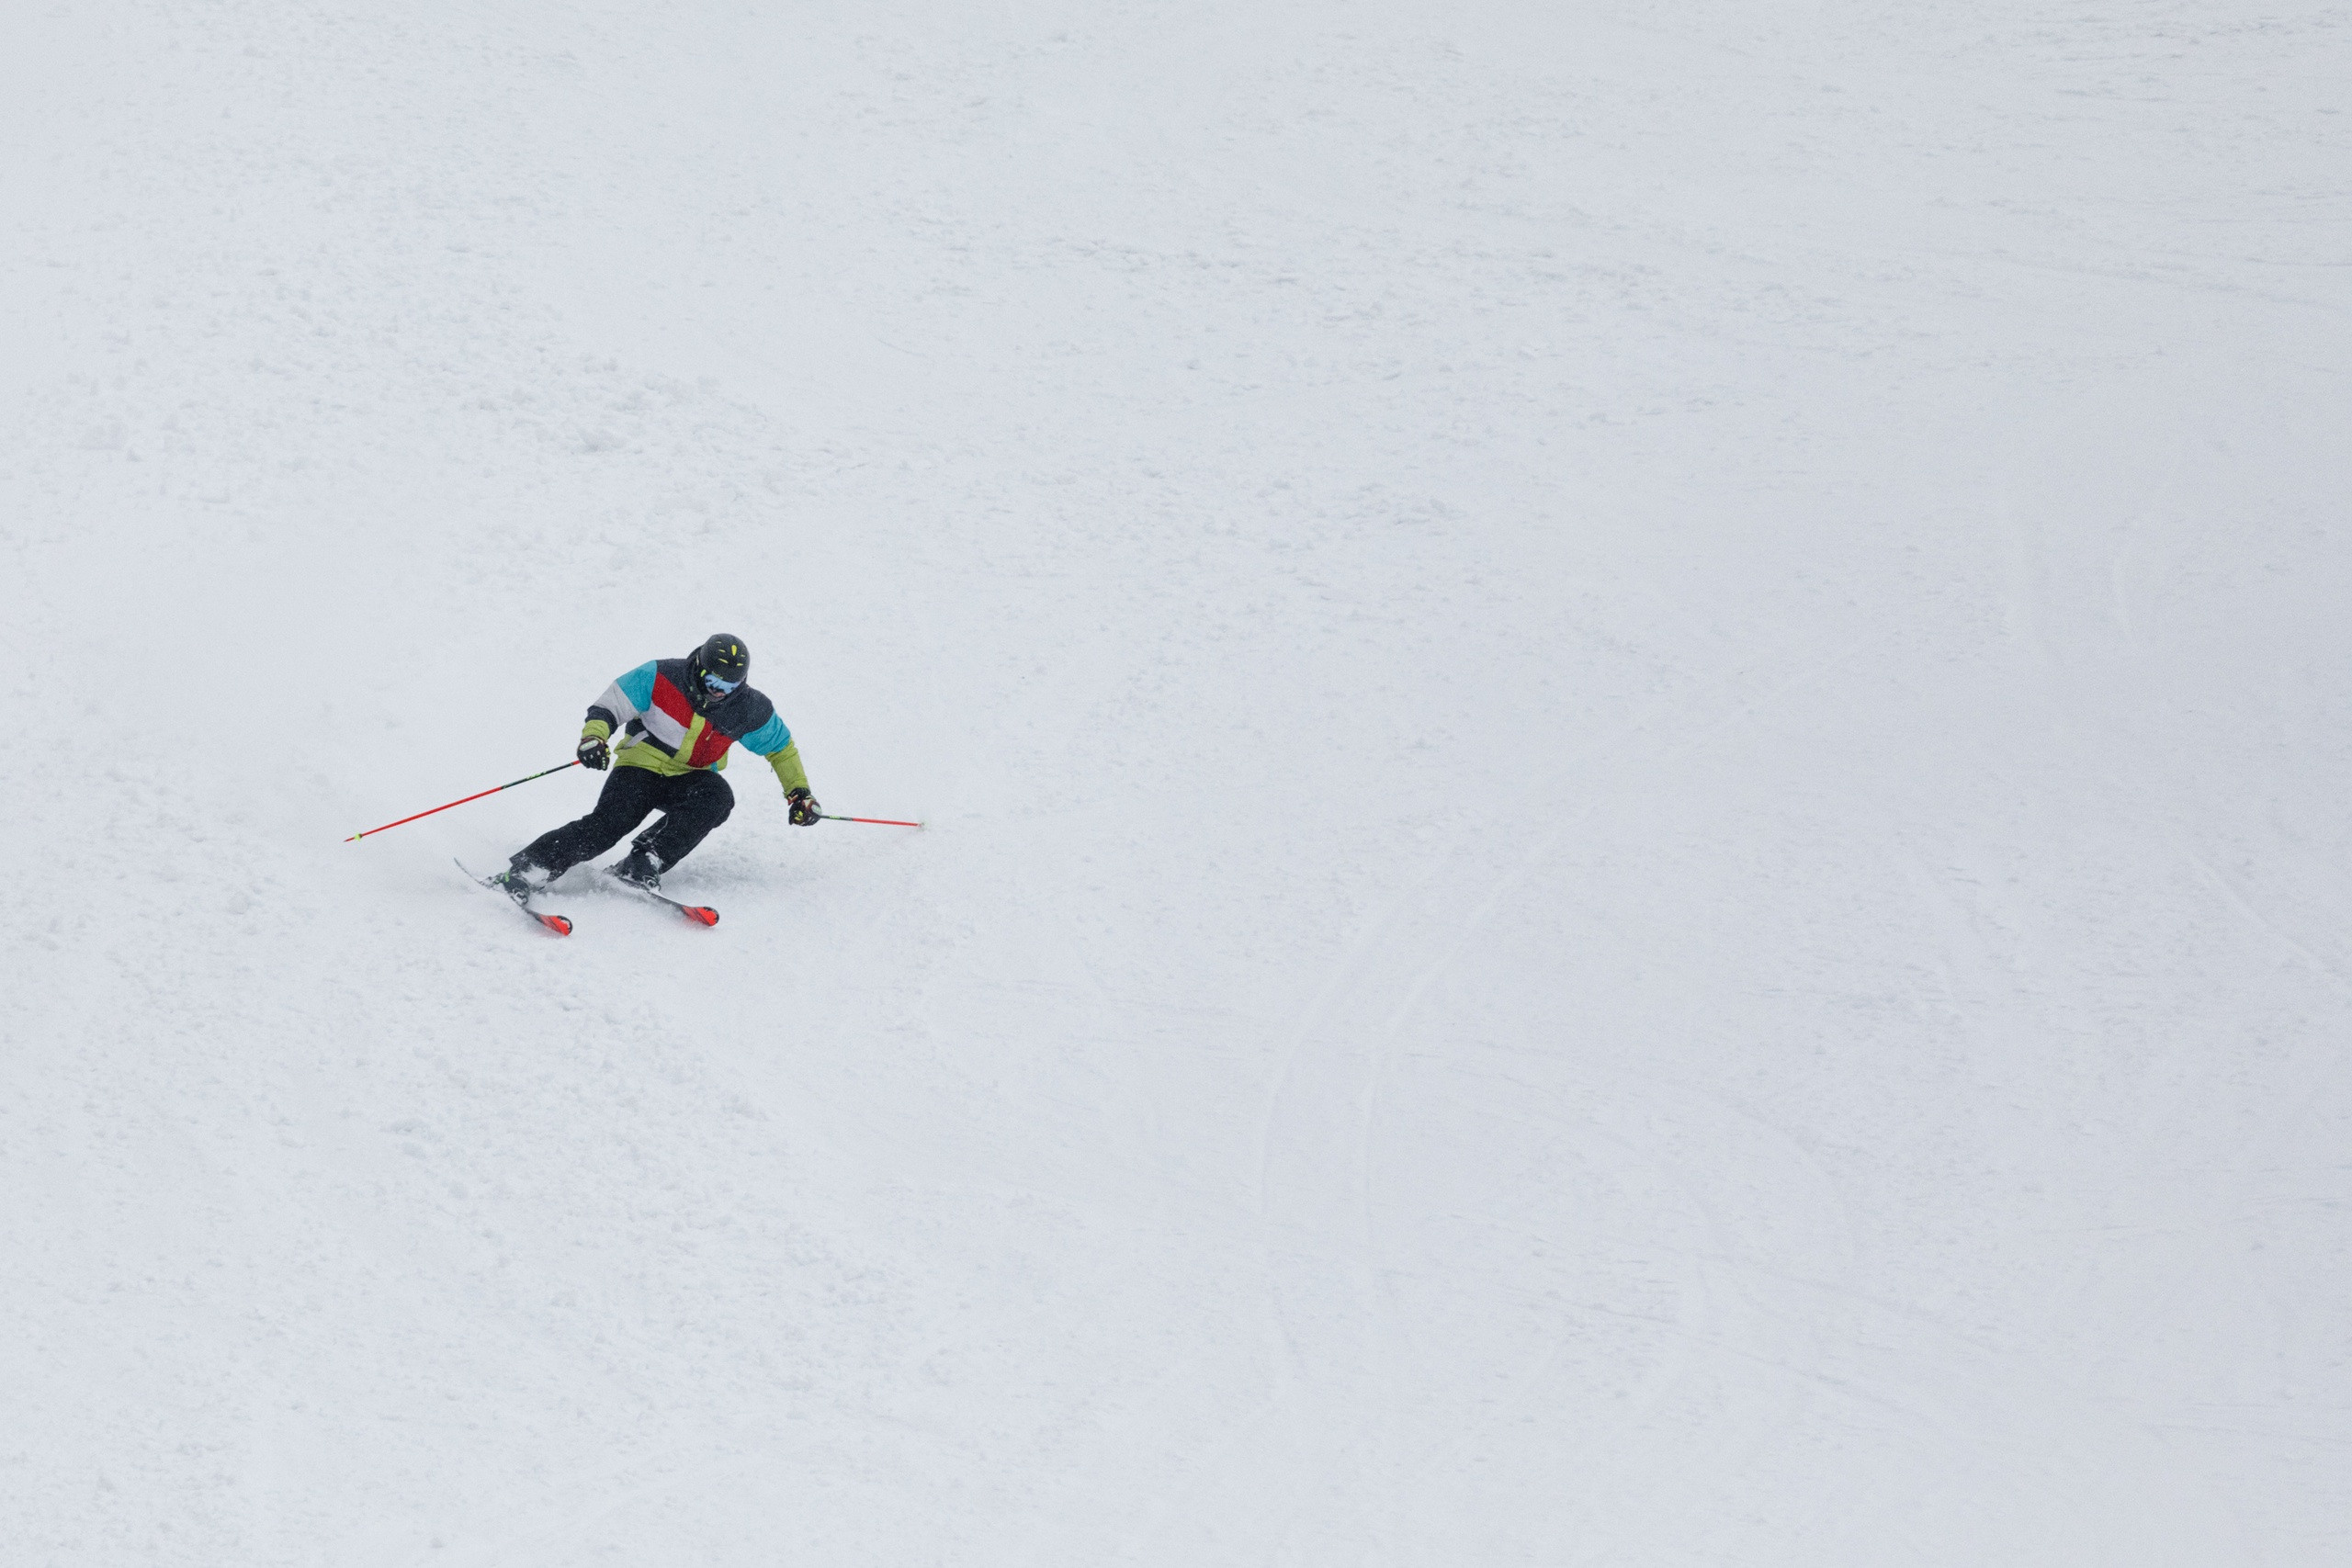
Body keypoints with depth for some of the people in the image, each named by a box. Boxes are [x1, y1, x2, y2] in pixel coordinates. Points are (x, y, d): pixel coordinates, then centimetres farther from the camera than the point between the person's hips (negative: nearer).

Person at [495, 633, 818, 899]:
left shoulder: (749, 710, -7)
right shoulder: (661, 678, -14)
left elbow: (780, 747, 10)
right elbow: (608, 706, -9)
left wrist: (800, 792, 3)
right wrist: (594, 736, -29)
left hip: (689, 781, 3)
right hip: (640, 767, -3)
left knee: (718, 796, -32)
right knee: (607, 823, -29)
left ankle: (643, 864, -34)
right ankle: (524, 871, -32)